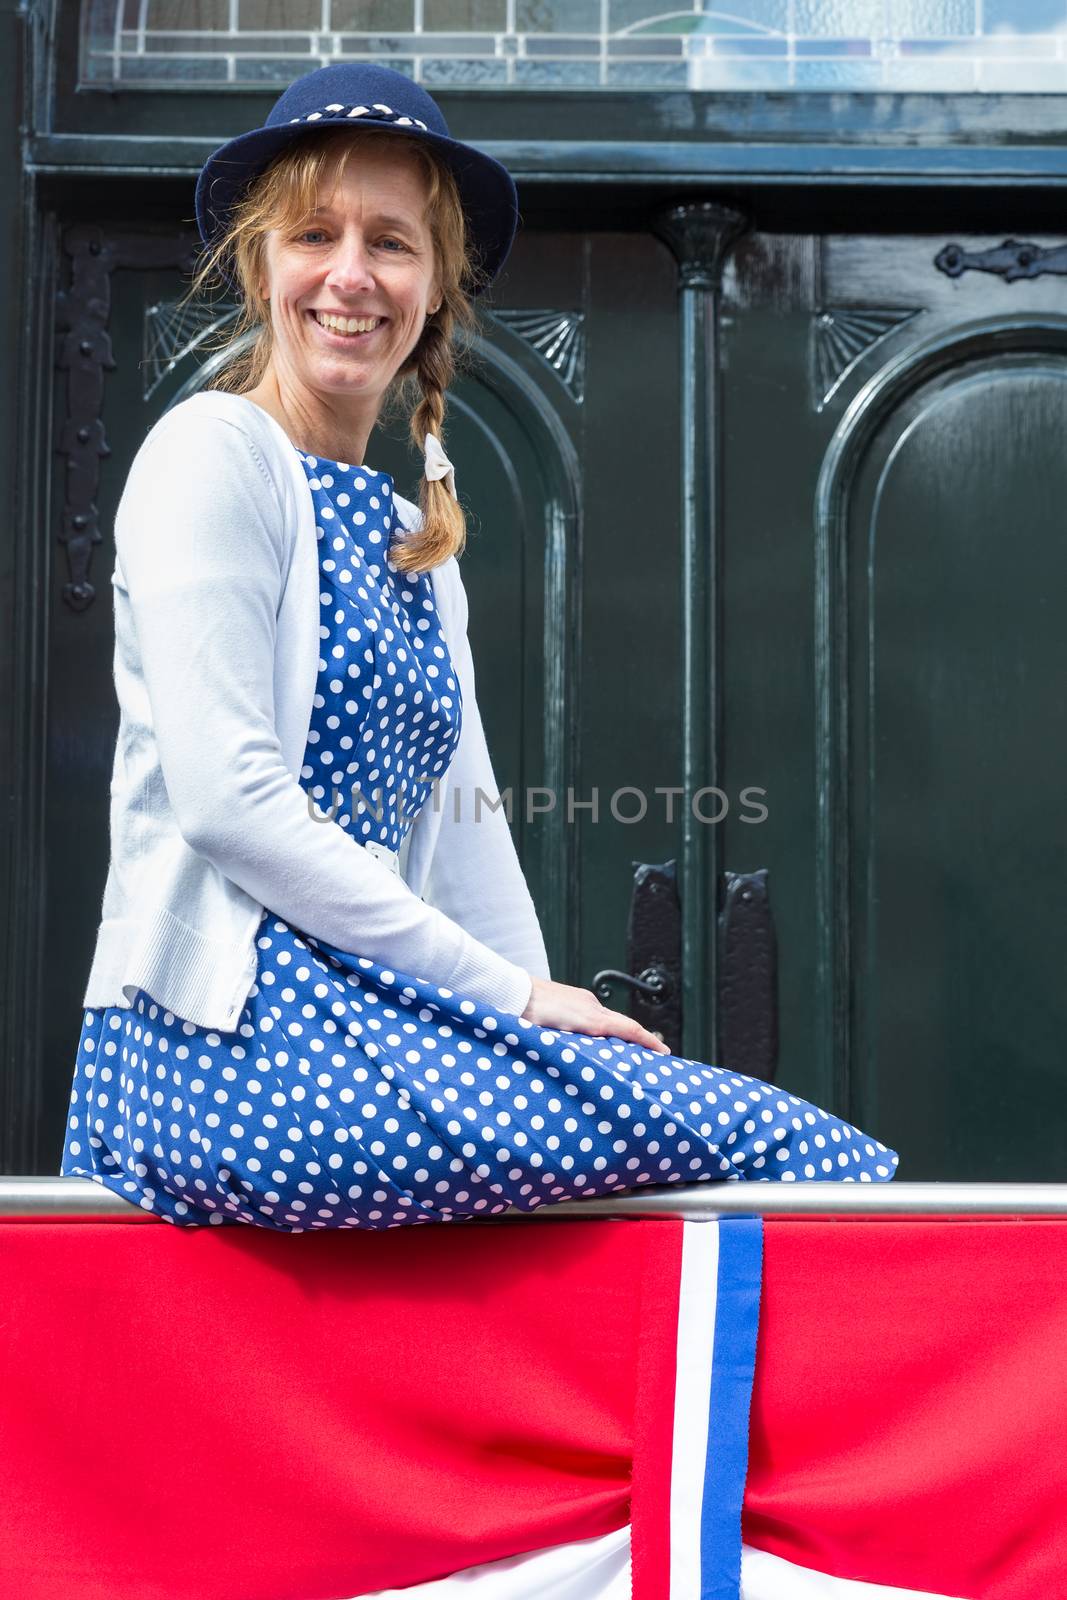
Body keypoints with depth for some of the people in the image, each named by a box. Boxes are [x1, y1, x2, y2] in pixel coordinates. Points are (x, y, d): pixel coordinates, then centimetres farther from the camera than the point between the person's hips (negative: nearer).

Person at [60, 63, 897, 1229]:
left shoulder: (419, 544, 20)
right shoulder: (213, 452, -4)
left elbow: (463, 828, 15)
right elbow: (225, 794, -14)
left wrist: (540, 1007, 0)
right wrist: (509, 995, -13)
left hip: (351, 1022, 7)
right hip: (227, 1039, -7)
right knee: (782, 1145, -17)